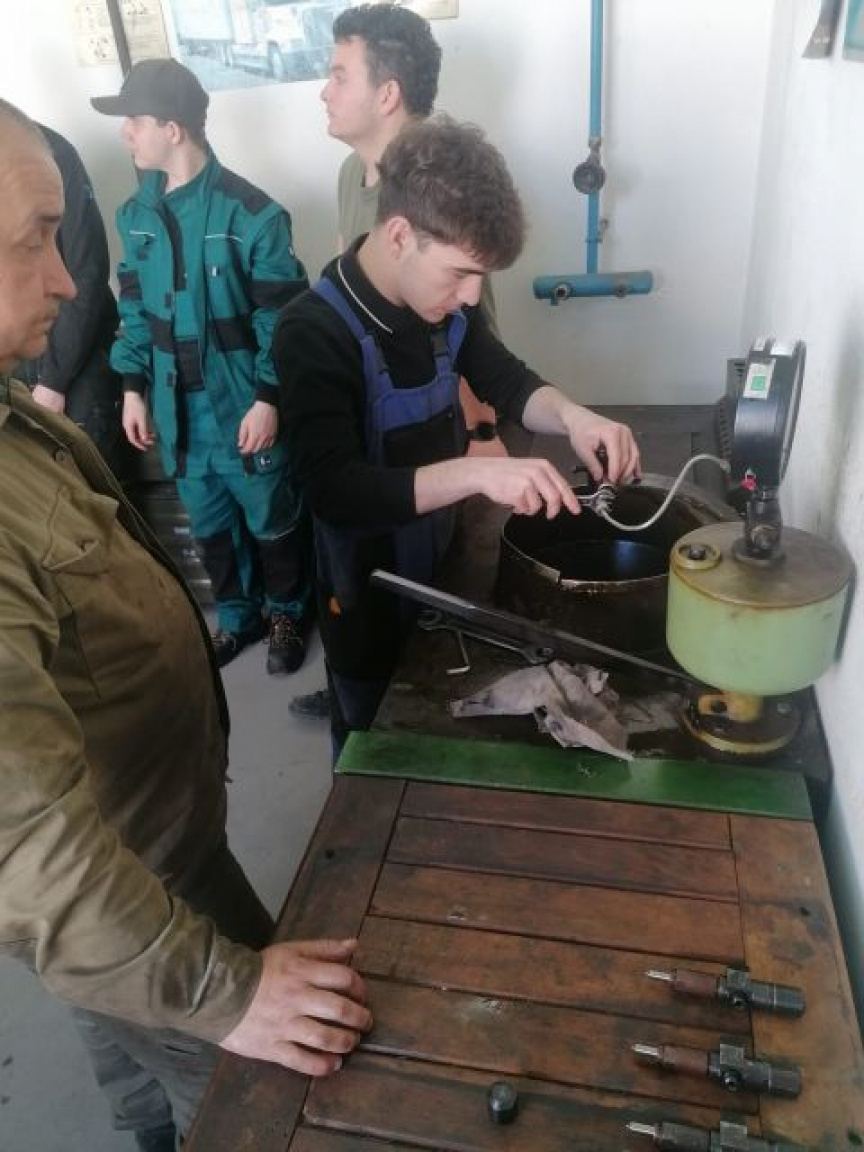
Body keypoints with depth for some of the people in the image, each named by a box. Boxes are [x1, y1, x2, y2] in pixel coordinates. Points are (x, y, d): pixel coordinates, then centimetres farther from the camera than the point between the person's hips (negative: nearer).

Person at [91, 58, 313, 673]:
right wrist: (134, 388, 7)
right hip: (179, 411, 6)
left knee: (272, 521, 11)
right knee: (210, 525, 19)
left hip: (243, 408, -5)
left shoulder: (251, 213, -14)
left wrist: (268, 399, -16)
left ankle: (289, 613, 35)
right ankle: (238, 615, 40)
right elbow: (135, 308, 10)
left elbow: (280, 316, -13)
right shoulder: (136, 214, 4)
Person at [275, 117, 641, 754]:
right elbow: (336, 492, -34)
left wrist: (572, 415, -17)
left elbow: (506, 380, 4)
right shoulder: (314, 332, -27)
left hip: (445, 571, 6)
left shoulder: (443, 301, -8)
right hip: (369, 597, -6)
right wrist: (474, 472, -45)